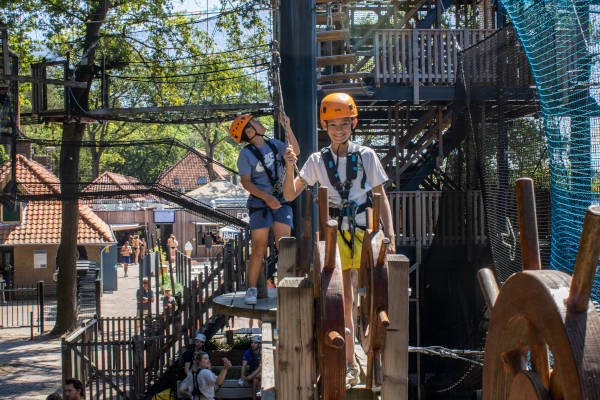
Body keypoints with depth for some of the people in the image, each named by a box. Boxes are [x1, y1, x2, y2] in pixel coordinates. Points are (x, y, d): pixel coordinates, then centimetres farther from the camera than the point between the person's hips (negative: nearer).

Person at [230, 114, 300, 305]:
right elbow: (246, 182, -11)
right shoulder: (246, 154, -7)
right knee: (259, 248, -5)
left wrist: (287, 128, -5)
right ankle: (251, 290, 6)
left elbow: (295, 151, 3)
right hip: (259, 203, -4)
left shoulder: (273, 144, 9)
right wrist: (266, 197, -23)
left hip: (281, 201, 4)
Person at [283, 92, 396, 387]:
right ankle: (350, 364, 9)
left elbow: (382, 198, 4)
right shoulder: (318, 160, 3)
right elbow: (290, 195, 1)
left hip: (365, 230, 0)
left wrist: (390, 235, -5)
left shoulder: (366, 156, 3)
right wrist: (290, 168, -17)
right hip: (335, 232, 0)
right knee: (345, 300, -3)